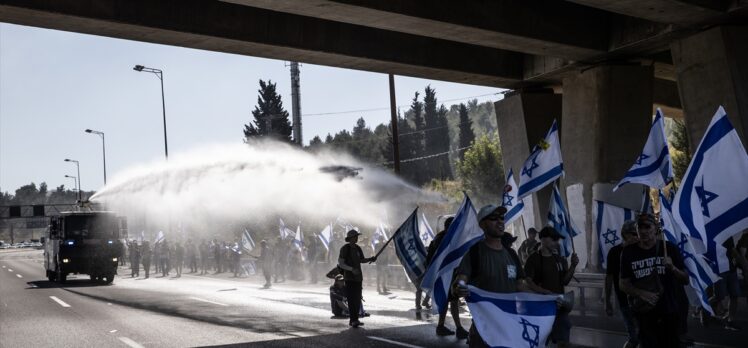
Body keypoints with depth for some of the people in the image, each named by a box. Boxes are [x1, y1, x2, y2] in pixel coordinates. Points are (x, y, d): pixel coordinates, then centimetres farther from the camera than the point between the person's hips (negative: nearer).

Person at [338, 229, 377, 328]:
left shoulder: (358, 248, 11)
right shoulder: (344, 249, -9)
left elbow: (362, 260, 23)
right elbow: (340, 264, -12)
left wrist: (371, 259, 4)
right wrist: (352, 269, -24)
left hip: (358, 277, 7)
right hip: (349, 277, -7)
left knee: (358, 299, 7)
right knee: (352, 299, -12)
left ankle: (353, 320, 14)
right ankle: (354, 320, -13)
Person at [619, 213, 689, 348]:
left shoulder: (669, 248, -2)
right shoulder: (628, 252, -1)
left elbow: (686, 280, 1)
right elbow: (623, 284, 0)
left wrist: (672, 268, -19)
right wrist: (642, 293, -17)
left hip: (671, 312, 0)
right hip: (645, 313, 0)